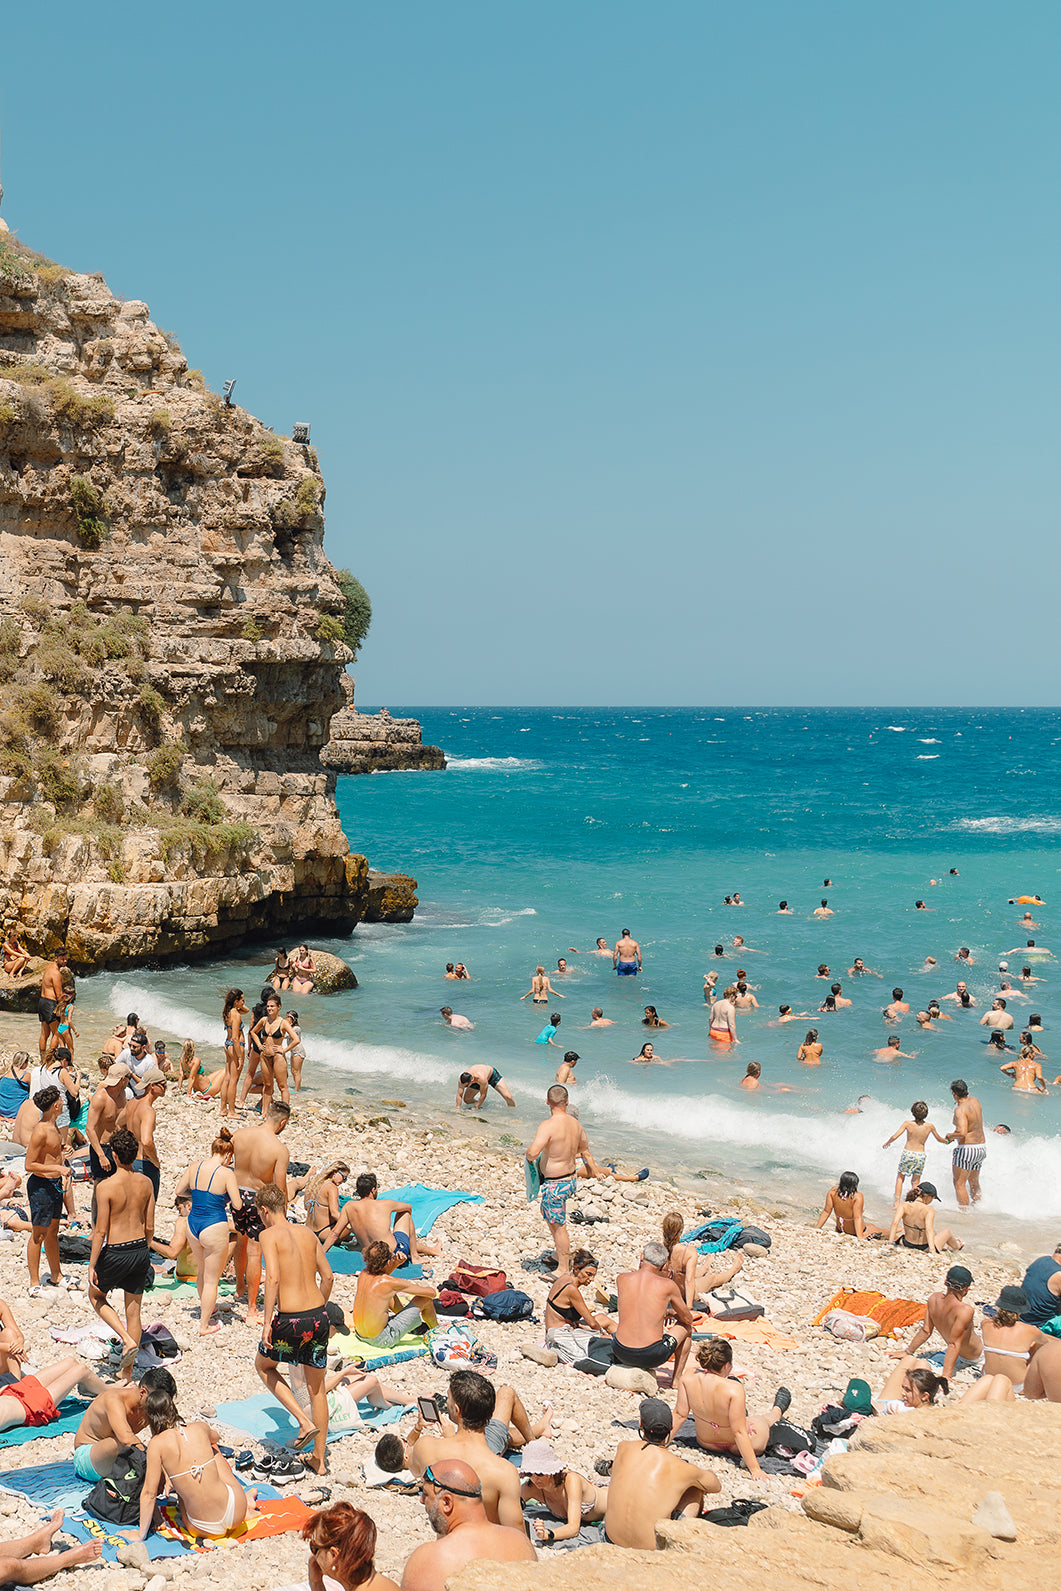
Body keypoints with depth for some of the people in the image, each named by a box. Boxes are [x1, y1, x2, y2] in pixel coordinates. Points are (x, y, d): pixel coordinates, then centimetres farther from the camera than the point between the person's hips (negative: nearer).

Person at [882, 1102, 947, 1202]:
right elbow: (939, 1139, 12)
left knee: (900, 1177, 16)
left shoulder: (908, 1124, -10)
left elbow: (894, 1136, -12)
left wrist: (887, 1143, 9)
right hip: (920, 1155, 1)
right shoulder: (929, 1126, -4)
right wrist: (947, 1141, 35)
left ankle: (897, 1202, 7)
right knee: (915, 1182, 14)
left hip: (907, 1153, -1)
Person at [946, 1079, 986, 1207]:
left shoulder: (960, 1110, -21)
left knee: (959, 1184, 0)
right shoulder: (975, 1100, 4)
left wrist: (951, 1136, -13)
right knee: (974, 1183, 24)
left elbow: (962, 1133, -32)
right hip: (982, 1147, 9)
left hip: (967, 1148, -9)